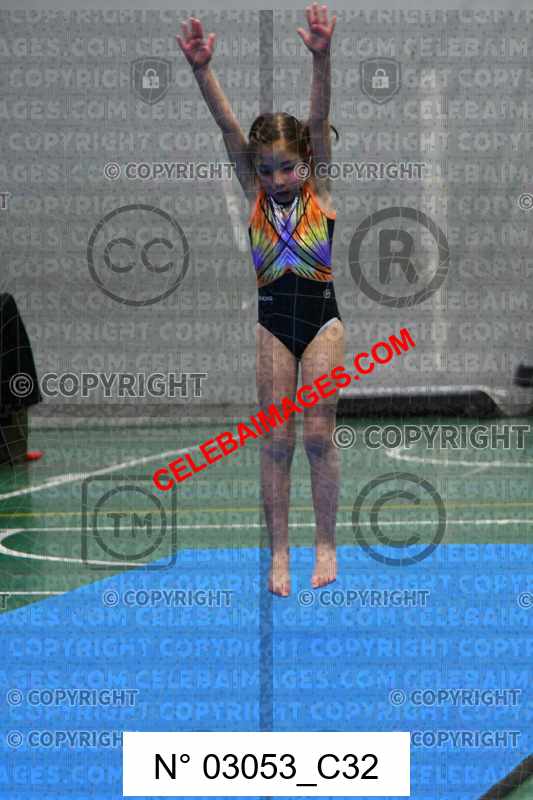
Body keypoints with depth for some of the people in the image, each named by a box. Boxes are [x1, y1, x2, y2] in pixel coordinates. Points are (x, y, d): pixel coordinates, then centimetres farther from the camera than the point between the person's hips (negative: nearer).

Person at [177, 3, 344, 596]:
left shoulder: (319, 189, -3)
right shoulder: (255, 194, 1)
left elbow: (318, 121, -18)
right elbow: (228, 127, -11)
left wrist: (321, 58, -32)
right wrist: (201, 69, -24)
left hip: (322, 318, -2)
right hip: (272, 322, 2)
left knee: (318, 433, -2)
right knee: (276, 439, 2)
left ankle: (326, 545, 10)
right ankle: (279, 552, 7)